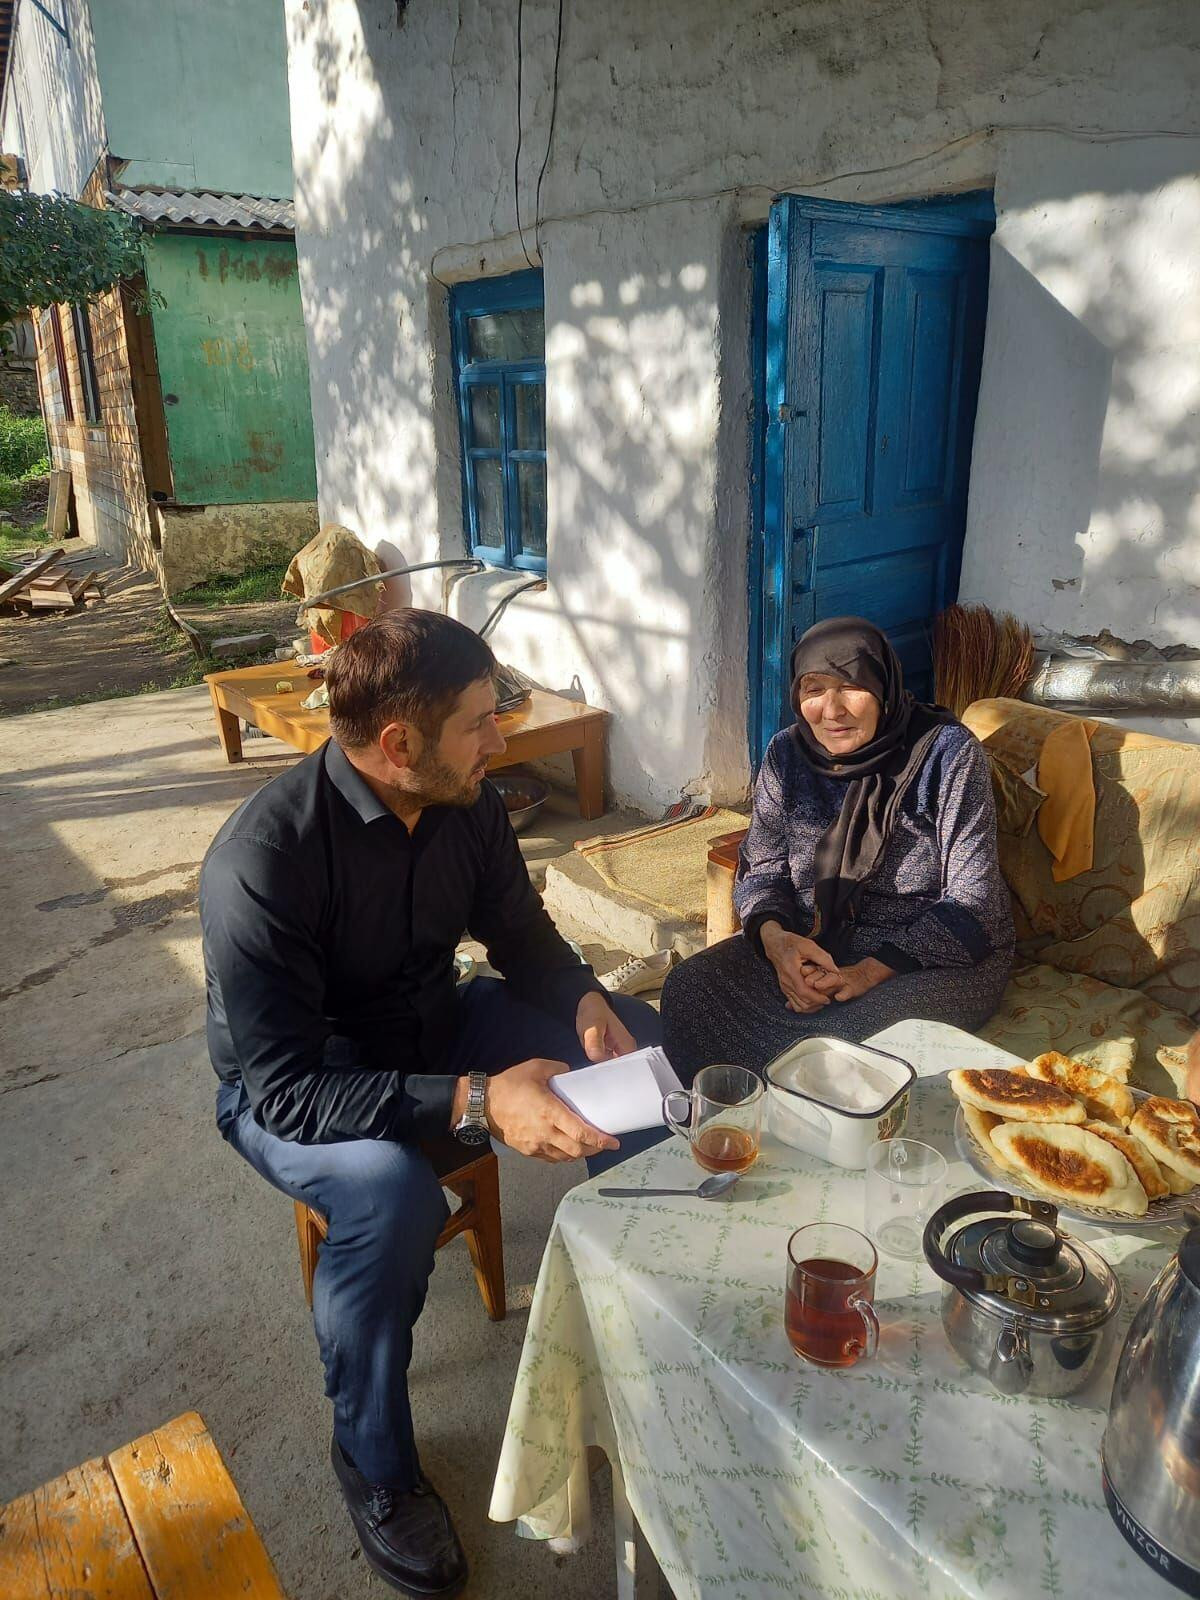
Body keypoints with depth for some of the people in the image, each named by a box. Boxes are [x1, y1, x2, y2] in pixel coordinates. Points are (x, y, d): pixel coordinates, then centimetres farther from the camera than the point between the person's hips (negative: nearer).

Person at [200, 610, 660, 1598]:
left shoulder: (468, 805, -12)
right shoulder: (262, 862, -31)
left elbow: (522, 934, 3)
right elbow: (287, 1090, -31)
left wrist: (587, 1002, -18)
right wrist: (474, 1103, -41)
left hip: (434, 1026, 6)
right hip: (292, 1086, -5)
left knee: (649, 1046, -6)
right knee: (393, 1190, -36)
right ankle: (377, 1468, -5)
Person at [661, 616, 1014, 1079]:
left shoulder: (948, 752, -13)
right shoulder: (787, 753, -1)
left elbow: (970, 903, -14)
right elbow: (761, 870, 3)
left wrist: (872, 971, -25)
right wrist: (774, 937, -20)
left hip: (940, 955, -4)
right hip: (813, 941, 4)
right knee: (688, 989, -18)